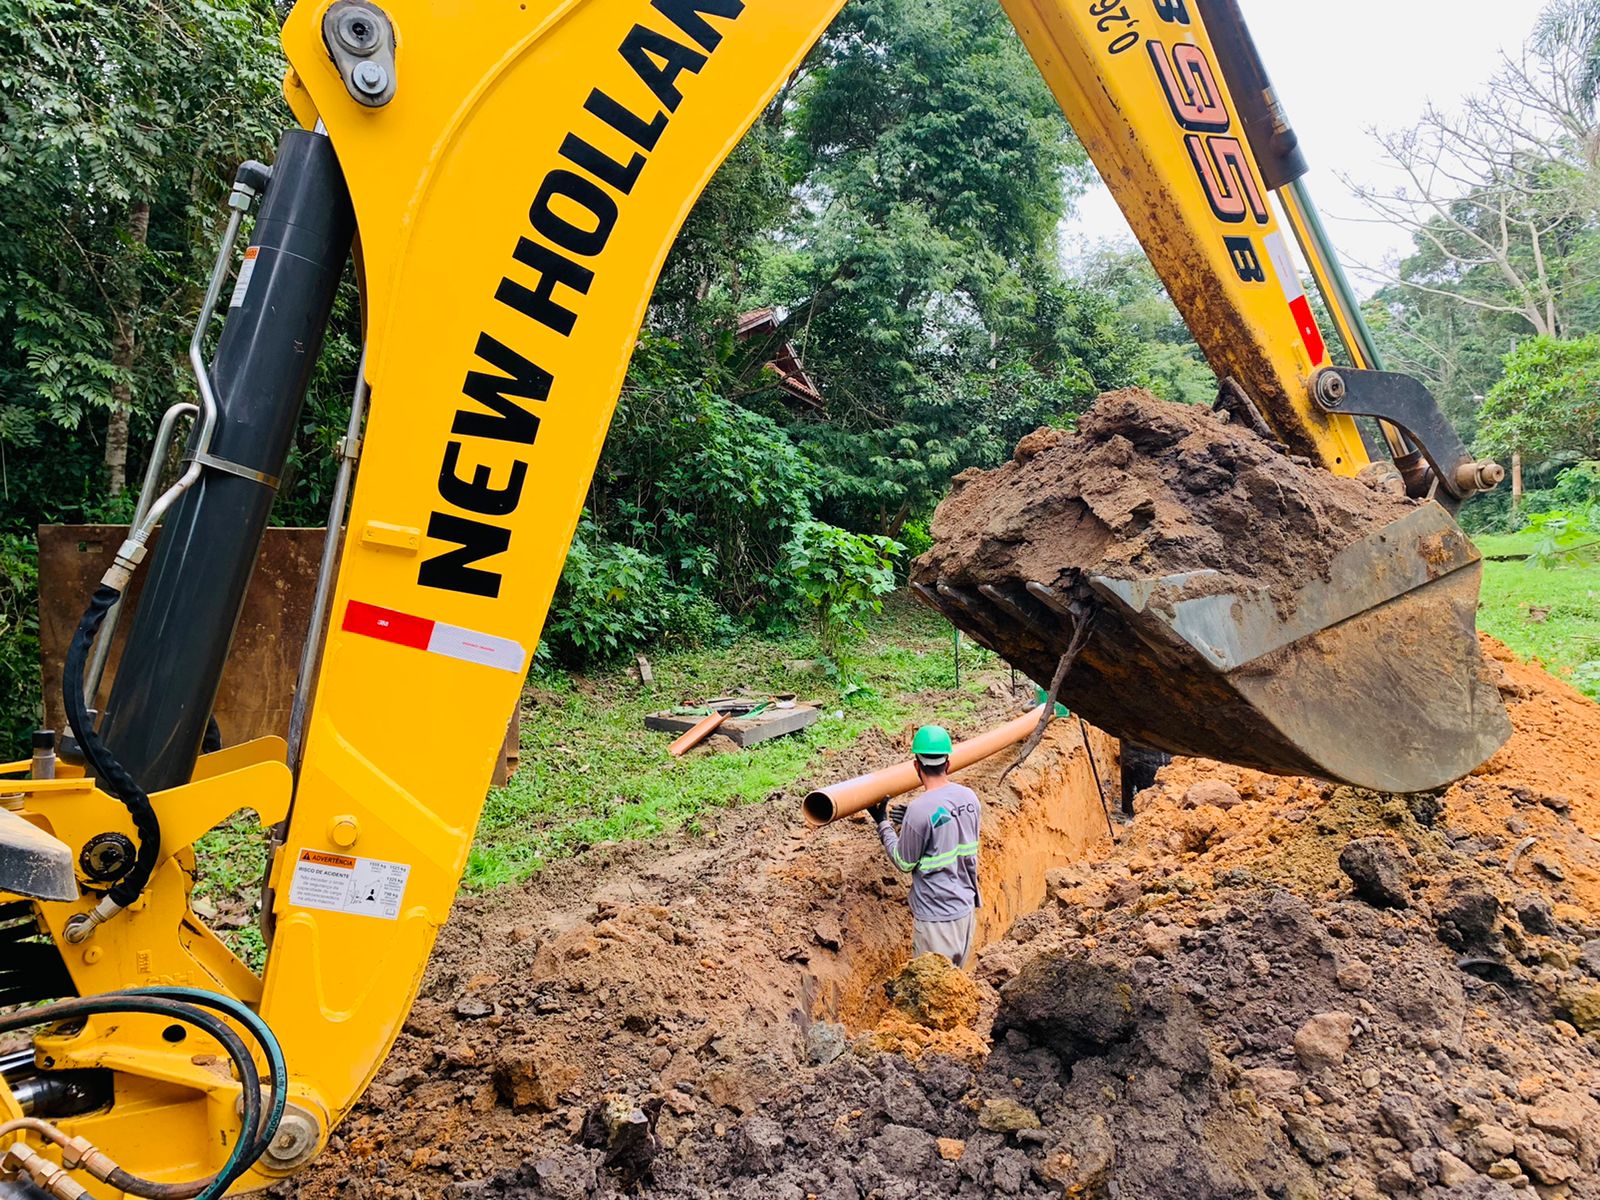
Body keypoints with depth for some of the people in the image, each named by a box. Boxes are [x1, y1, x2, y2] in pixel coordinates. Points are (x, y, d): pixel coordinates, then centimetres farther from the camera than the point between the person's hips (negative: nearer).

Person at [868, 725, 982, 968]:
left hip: (935, 915, -7)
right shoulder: (970, 797, -3)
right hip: (966, 906, 7)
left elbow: (904, 863, -10)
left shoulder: (919, 810, -23)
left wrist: (882, 823, 0)